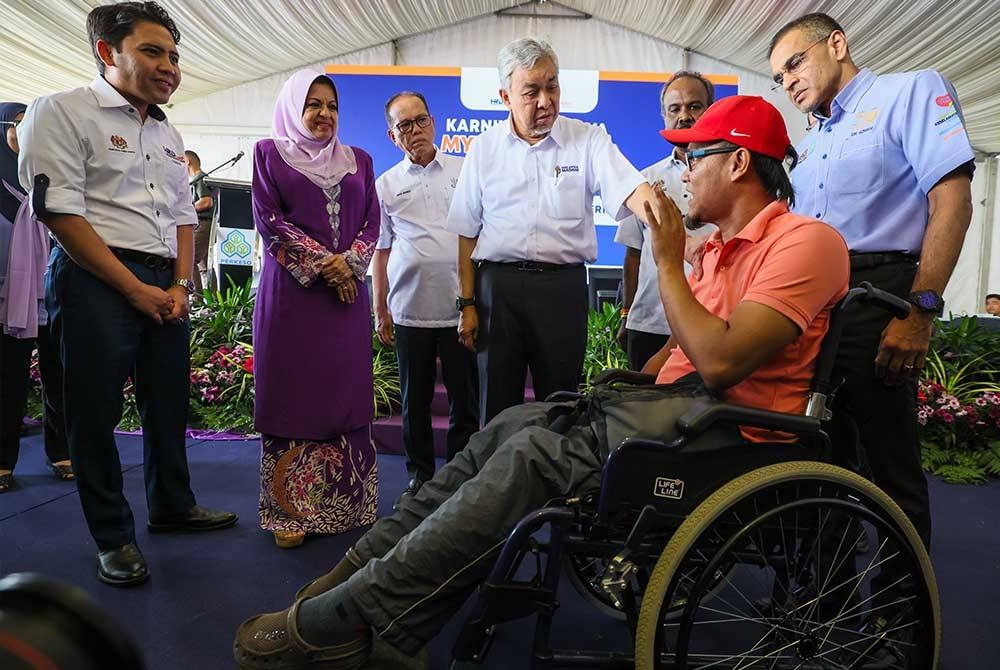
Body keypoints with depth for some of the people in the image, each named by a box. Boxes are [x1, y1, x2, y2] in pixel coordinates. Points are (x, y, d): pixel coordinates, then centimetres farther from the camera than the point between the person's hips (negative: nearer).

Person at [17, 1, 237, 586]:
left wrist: (181, 284, 3)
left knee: (170, 402, 13)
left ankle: (172, 506, 31)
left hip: (164, 287, 7)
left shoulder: (168, 134, 18)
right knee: (97, 410, 0)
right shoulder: (64, 112, -3)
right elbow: (59, 212, -12)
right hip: (96, 280, -6)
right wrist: (134, 288, -14)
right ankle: (113, 536, 16)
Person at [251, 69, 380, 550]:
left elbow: (371, 223, 10)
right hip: (291, 291, -3)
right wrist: (321, 265, -12)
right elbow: (270, 221, -2)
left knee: (346, 395, 3)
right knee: (292, 398, -2)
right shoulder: (269, 153, 8)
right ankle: (290, 510, 6)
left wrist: (347, 263, -9)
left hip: (348, 291, 3)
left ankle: (347, 504, 12)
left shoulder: (358, 161, 17)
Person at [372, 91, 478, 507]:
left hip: (460, 305, -1)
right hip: (409, 310, 1)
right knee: (415, 399, 9)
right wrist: (380, 311, 9)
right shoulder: (386, 185, 11)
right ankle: (420, 473, 24)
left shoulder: (464, 172, 8)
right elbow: (380, 251, 13)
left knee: (466, 398, 4)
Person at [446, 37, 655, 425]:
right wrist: (467, 304, 4)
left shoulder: (588, 141, 2)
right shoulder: (484, 149, 7)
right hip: (497, 285, 1)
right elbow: (468, 235, 9)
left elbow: (632, 192, -13)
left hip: (563, 286, -1)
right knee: (497, 406, 9)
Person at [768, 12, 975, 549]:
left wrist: (921, 310, -20)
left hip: (878, 293, -7)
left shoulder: (912, 91, 3)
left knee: (892, 461, -4)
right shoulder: (808, 145, 23)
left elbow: (952, 203, -10)